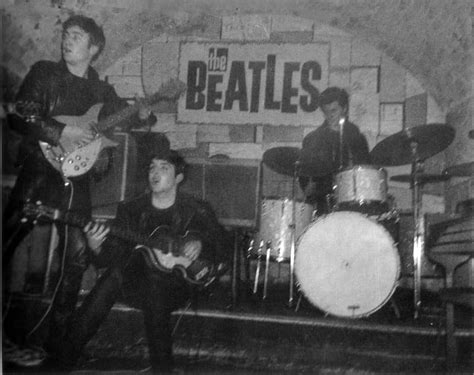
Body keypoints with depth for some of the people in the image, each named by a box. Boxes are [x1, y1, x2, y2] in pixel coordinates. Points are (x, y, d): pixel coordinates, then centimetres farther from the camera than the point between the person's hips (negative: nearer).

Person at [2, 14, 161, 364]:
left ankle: (58, 339, 12)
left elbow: (121, 122, 22)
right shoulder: (44, 73, 5)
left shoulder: (102, 90, 16)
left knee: (77, 255, 0)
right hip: (40, 167, -3)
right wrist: (62, 132, -16)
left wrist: (141, 116, 0)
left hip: (77, 176, 4)